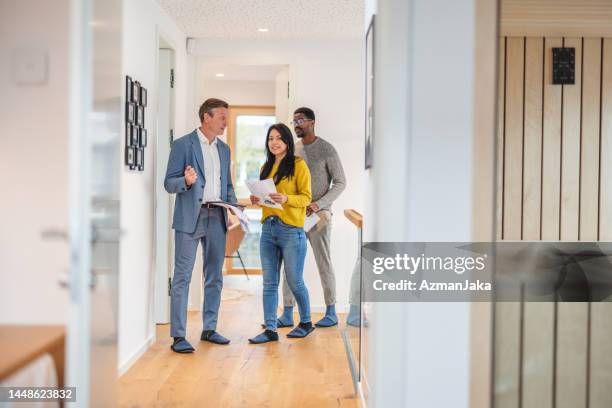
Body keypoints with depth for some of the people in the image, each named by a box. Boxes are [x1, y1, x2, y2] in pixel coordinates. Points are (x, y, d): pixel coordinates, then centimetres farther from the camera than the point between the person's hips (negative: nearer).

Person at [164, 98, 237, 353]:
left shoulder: (224, 149, 15)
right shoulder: (182, 145, -3)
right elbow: (169, 183, -5)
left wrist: (233, 208, 4)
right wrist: (186, 181, -26)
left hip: (216, 217, 6)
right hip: (190, 217, -6)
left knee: (214, 276, 11)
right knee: (182, 277, -4)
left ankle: (209, 328, 22)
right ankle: (178, 336, 0)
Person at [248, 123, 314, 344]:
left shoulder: (298, 165, -3)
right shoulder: (266, 167, 16)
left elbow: (306, 197, -8)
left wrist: (286, 199, -25)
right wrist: (257, 200, -1)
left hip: (291, 229, -6)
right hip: (268, 228, 6)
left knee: (294, 281, 4)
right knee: (269, 283, 4)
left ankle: (306, 323, 24)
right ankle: (270, 329, 9)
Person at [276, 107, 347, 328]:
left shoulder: (326, 149, -5)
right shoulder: (293, 150, 12)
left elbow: (340, 182, -6)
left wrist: (319, 204, -18)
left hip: (318, 215, -5)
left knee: (324, 264, 2)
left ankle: (331, 312, 14)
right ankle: (287, 314, 8)